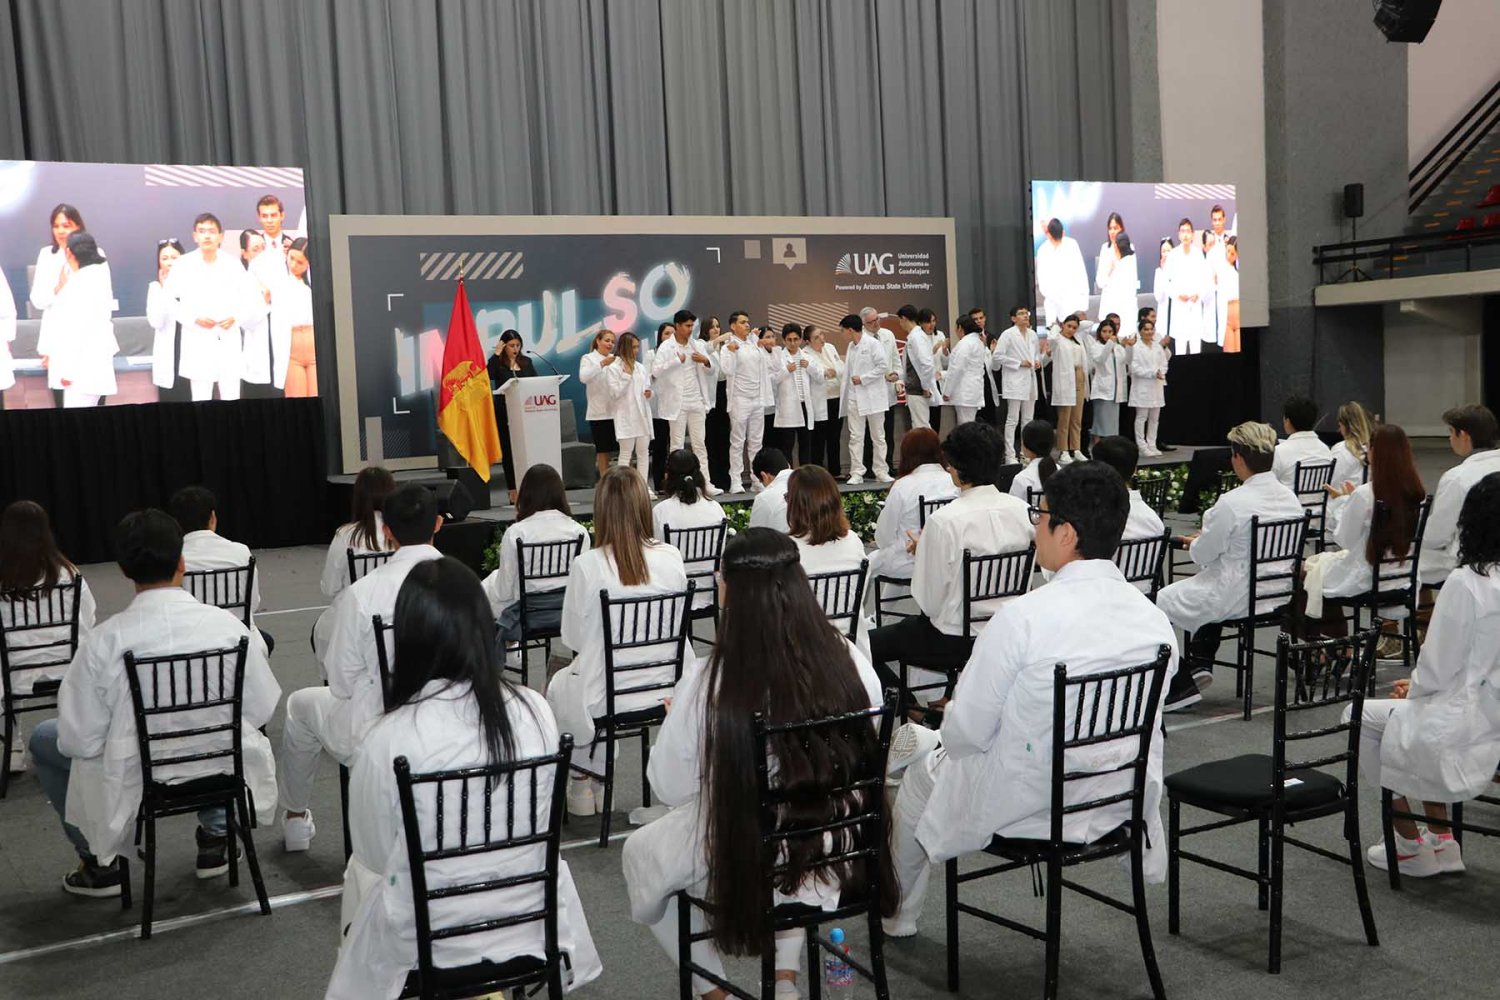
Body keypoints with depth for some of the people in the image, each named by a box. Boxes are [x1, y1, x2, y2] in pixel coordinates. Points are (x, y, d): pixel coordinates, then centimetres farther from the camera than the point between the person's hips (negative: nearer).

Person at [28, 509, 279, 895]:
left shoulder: (104, 641, -19)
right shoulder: (228, 624, -14)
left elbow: (78, 739, -14)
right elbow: (261, 710, -5)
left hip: (134, 785, -2)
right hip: (221, 768, 3)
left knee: (43, 739, 25)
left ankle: (101, 863, 26)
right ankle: (216, 836, 34)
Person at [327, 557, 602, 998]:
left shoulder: (390, 739, -22)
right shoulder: (536, 712, -13)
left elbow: (374, 855, -7)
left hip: (429, 945, -2)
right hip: (527, 928, 3)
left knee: (360, 871, 29)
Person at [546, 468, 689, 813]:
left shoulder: (587, 566, -19)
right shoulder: (671, 558, -11)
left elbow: (572, 638, -7)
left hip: (605, 698, -4)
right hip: (663, 690, 4)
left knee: (559, 685, 31)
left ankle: (582, 785, 38)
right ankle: (598, 784, 40)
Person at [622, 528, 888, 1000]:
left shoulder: (708, 684, -23)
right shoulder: (850, 662, -14)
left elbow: (670, 788, -11)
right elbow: (870, 755, 2)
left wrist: (676, 722, 7)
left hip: (744, 865, -3)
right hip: (841, 858, 3)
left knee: (640, 852, 27)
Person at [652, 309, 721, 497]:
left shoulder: (698, 345, 8)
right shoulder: (666, 347, -6)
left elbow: (712, 371, 12)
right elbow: (656, 370, -19)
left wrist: (706, 361, -8)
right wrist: (677, 360, -17)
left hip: (696, 402, 4)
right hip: (677, 403, -4)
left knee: (699, 443, 6)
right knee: (677, 444, 2)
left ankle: (705, 483, 8)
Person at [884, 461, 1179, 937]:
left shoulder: (1022, 617, -26)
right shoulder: (1154, 619, -8)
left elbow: (965, 733, -17)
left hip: (1025, 805, -5)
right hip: (1119, 798, 6)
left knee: (920, 770, 25)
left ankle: (893, 916, 46)